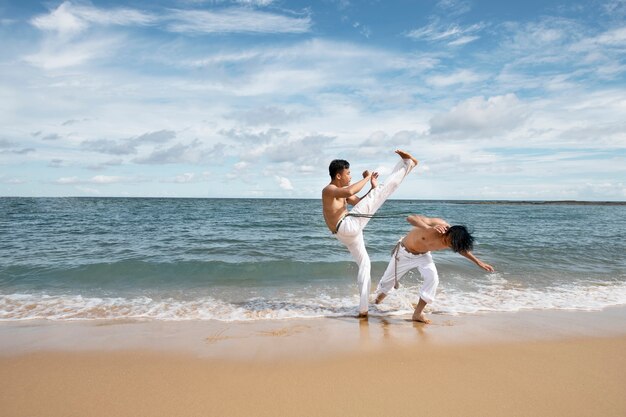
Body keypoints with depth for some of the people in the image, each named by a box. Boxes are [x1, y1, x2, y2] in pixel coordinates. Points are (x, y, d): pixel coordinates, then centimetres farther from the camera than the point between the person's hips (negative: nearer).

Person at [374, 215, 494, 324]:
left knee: (433, 278, -21)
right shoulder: (438, 224, -38)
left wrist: (478, 262, 8)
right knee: (388, 281, 9)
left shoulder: (453, 240, -22)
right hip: (404, 252, -3)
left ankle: (418, 313, -7)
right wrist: (430, 228, -62)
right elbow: (411, 218, -48)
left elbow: (463, 249, 3)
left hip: (423, 255, 3)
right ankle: (378, 299, 44)